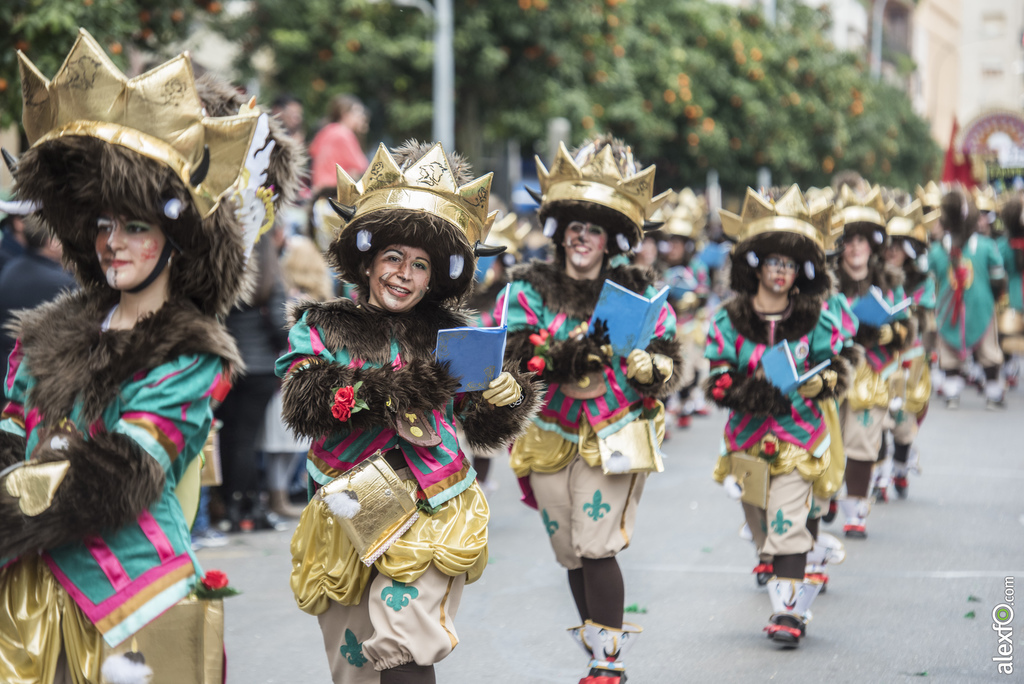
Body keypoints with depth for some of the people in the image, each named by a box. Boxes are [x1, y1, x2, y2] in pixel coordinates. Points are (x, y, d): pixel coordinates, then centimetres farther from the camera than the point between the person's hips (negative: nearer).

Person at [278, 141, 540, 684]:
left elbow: (482, 428, 8)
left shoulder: (451, 333, 7)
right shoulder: (323, 327, 2)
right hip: (350, 511, 1)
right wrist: (382, 391, -27)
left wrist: (506, 398, -13)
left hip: (431, 511, -1)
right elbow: (301, 402, -15)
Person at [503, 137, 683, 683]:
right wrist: (564, 354, -26)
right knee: (572, 555, 10)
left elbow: (672, 363, 5)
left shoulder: (638, 292, 2)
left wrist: (651, 369, -18)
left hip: (616, 437, -2)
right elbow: (511, 364, -10)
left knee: (597, 546, -13)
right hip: (551, 438, 2)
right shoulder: (529, 289, 1)